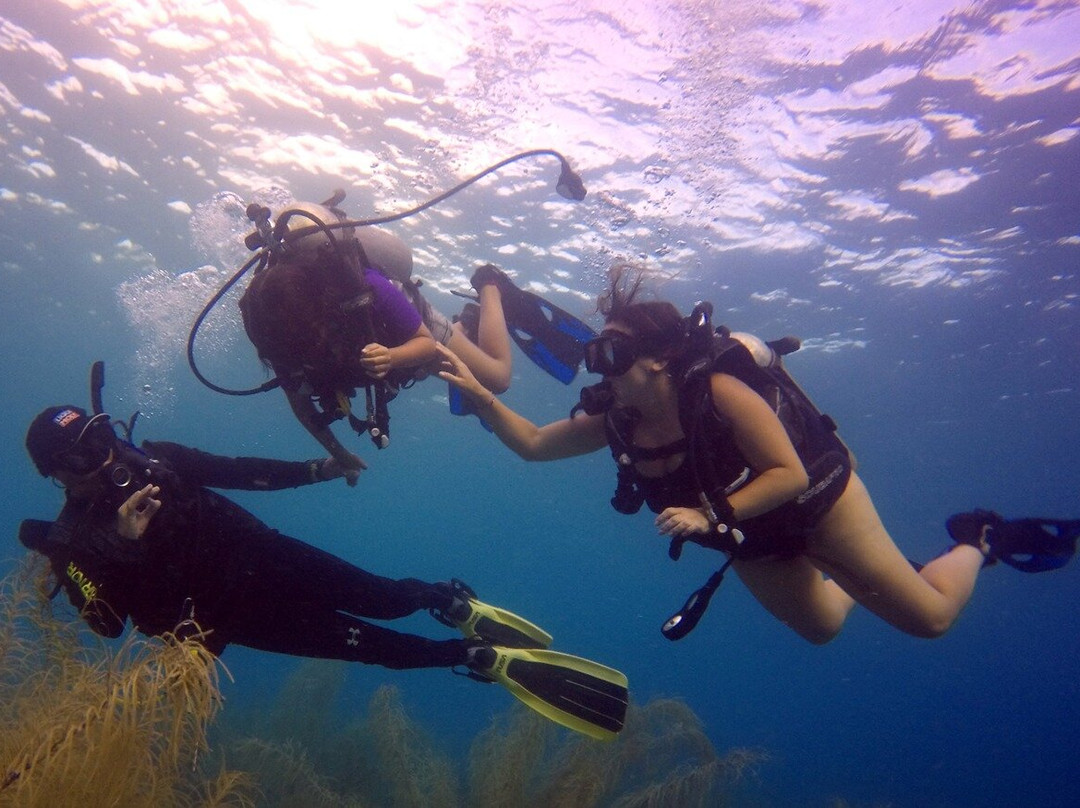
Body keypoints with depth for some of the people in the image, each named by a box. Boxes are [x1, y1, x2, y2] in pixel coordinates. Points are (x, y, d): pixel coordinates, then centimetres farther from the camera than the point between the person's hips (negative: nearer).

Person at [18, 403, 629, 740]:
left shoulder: (154, 460, 1)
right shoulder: (72, 543, -5)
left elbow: (237, 471, 7)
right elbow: (110, 621, -9)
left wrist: (313, 470, 4)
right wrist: (125, 541, -21)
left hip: (261, 556, 3)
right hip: (228, 614, -3)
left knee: (386, 599, -12)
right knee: (366, 642, -10)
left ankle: (458, 605, 15)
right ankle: (489, 659, -6)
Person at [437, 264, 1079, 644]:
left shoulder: (718, 389, -33)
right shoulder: (613, 421, -15)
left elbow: (791, 474, -31)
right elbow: (532, 443, -10)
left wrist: (711, 516, -38)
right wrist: (480, 395, -21)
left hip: (817, 502, -6)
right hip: (752, 543, 6)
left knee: (929, 616, 2)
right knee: (821, 626, 24)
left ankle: (980, 540, 28)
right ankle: (849, 581, 52)